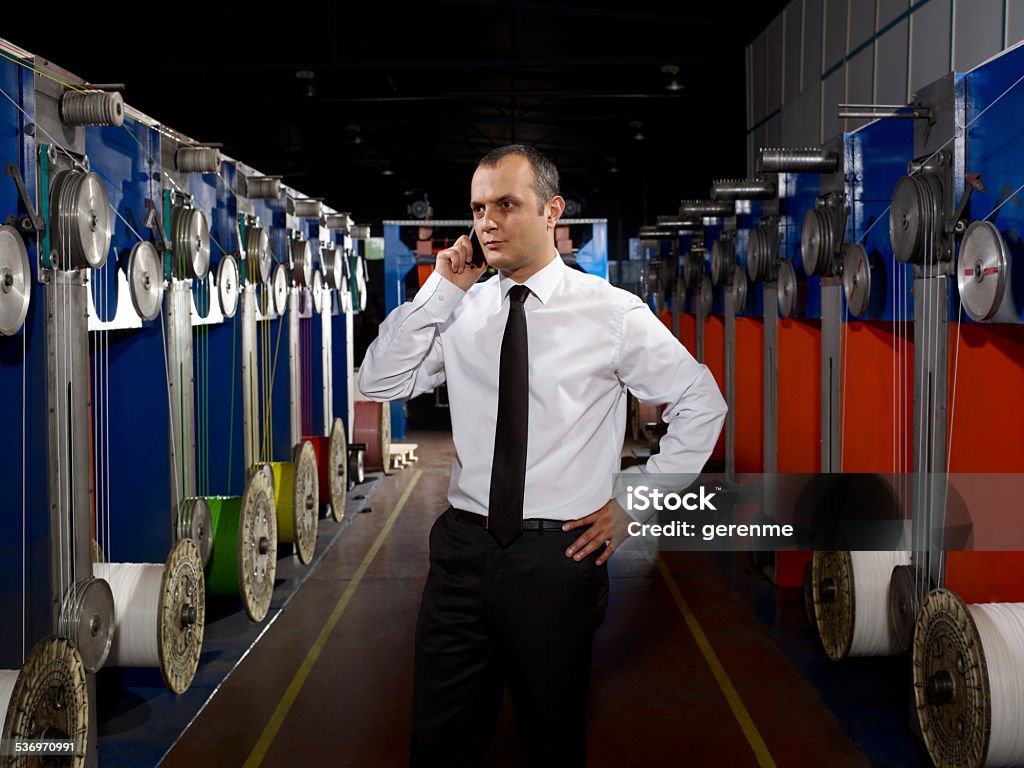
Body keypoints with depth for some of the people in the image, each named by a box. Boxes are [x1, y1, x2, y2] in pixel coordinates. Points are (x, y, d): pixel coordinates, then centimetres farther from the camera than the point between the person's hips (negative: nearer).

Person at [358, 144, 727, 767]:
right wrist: (441, 290, -7)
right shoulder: (461, 310, 5)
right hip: (463, 547, 3)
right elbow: (378, 382, -2)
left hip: (559, 556, -3)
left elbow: (703, 405, 2)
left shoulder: (614, 312, -5)